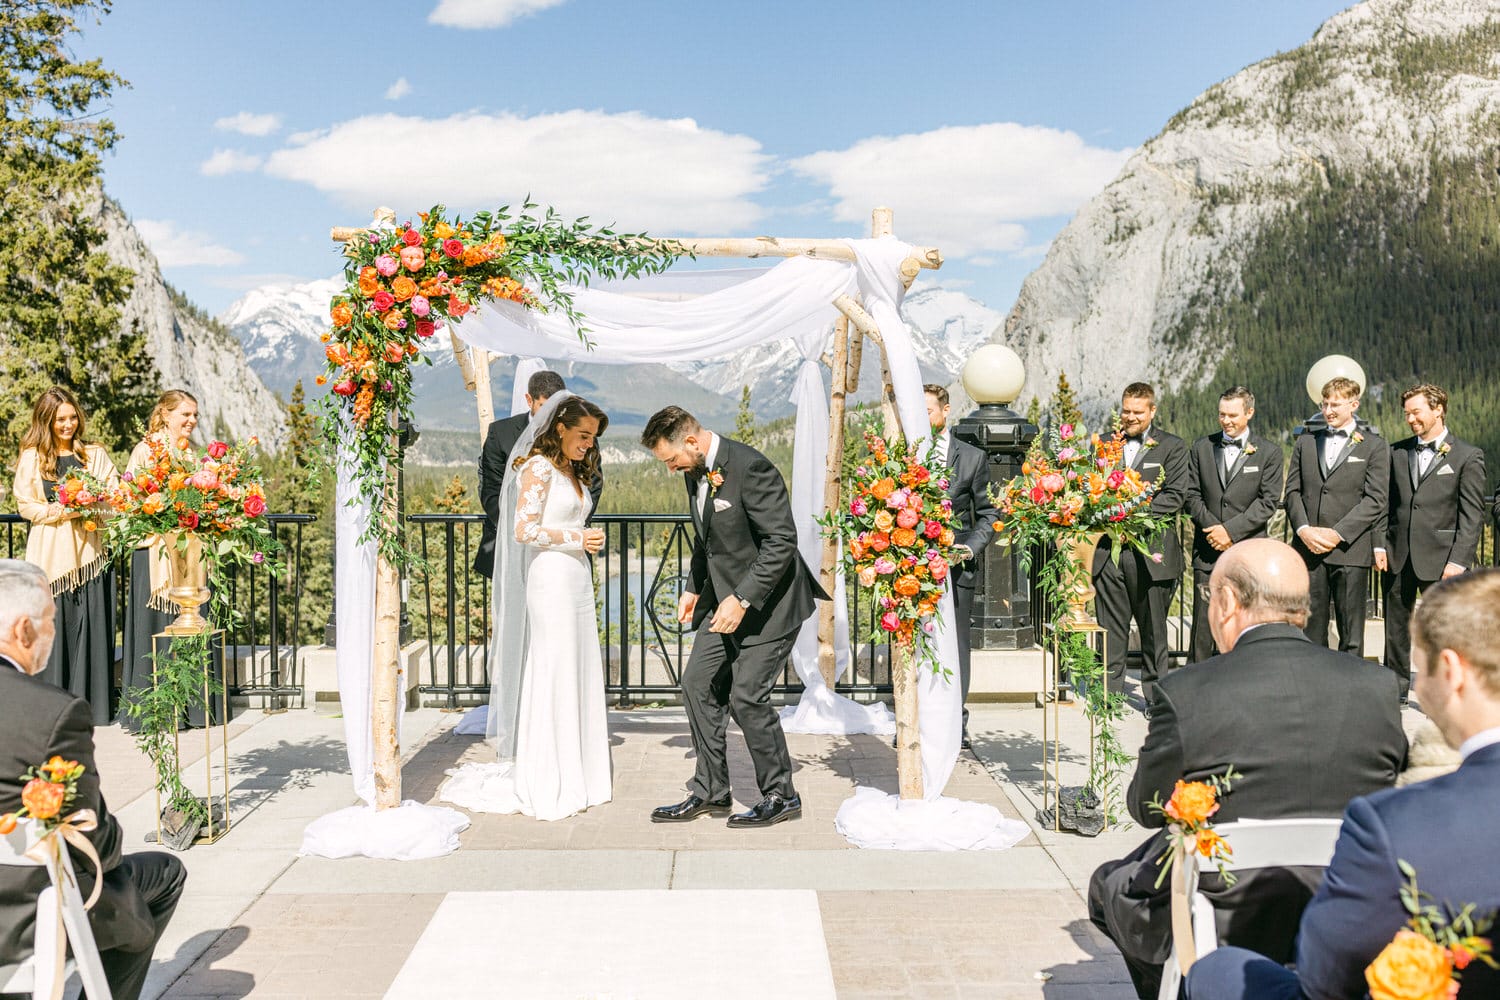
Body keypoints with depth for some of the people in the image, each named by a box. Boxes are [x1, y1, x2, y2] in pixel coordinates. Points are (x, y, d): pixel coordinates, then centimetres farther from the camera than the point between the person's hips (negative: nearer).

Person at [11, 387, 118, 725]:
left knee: (92, 626, -1)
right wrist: (60, 511, -13)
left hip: (89, 550, 1)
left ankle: (92, 703, 6)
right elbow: (25, 504, 3)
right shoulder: (32, 457, 6)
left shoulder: (94, 453, 10)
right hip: (50, 552, -1)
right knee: (52, 626, -3)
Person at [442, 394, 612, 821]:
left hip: (577, 580, 9)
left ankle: (575, 777, 18)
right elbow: (525, 530, -16)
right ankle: (547, 787, 4)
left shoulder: (573, 472, 16)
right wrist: (577, 538, -12)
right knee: (552, 678, -4)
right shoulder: (538, 467, -9)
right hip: (551, 580, -8)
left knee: (580, 678, 9)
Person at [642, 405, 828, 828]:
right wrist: (693, 588, 13)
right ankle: (710, 791, 18)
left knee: (746, 696, -7)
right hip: (724, 597, 9)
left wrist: (742, 600, -25)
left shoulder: (749, 468, -22)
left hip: (767, 599, -9)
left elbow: (781, 542, -24)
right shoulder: (695, 472, 7)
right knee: (697, 683, 6)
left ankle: (780, 796, 10)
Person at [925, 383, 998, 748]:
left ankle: (955, 726, 14)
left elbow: (989, 513, 8)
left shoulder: (972, 457, 5)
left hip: (956, 567, 0)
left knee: (955, 646, 4)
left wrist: (970, 547, -7)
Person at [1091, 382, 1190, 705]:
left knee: (1153, 629, 6)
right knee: (1111, 628, 4)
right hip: (1109, 549, 2)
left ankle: (1155, 696, 17)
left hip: (1151, 550, -2)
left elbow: (1175, 496, -5)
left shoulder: (1173, 447, 4)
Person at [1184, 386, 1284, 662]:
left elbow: (1269, 501, -4)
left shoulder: (1269, 451, 3)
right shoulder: (1202, 447, 10)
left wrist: (1231, 530, -12)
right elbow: (1191, 495, 6)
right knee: (1202, 622, 0)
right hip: (1208, 551, 2)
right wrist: (1213, 527, -8)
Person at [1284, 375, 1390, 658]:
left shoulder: (1374, 447, 4)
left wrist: (1337, 534, -13)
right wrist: (1304, 530, -6)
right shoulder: (1306, 442, 15)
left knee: (1351, 629, 1)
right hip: (1308, 549, 3)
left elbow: (1375, 499, -4)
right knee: (1311, 625, 5)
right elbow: (1293, 490, 10)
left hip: (1350, 549, -3)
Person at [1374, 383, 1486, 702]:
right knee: (1396, 624, 11)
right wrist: (1380, 544, 2)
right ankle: (1396, 688, 23)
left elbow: (1472, 515, -6)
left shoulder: (1467, 456, -3)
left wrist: (1459, 560, -12)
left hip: (1439, 557, -4)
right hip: (1398, 555, 4)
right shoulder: (1397, 452, 10)